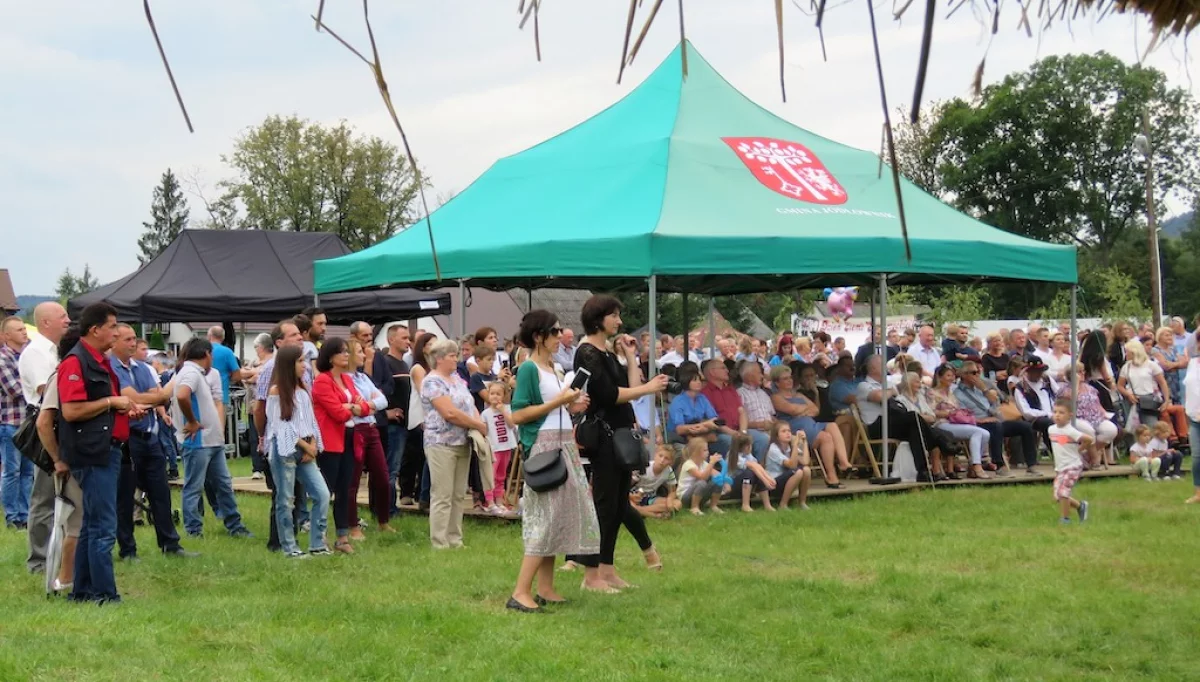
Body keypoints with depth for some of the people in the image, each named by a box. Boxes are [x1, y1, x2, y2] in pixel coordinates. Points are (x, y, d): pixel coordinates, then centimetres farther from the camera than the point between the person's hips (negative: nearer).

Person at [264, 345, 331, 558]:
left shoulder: (303, 389, 12)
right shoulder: (276, 391, -7)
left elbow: (311, 420, 11)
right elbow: (280, 425, -11)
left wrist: (312, 446, -4)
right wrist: (304, 445, -8)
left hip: (305, 451, 6)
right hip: (283, 451, -6)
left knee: (322, 495, -1)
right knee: (285, 500, 0)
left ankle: (317, 544, 7)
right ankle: (289, 547, 9)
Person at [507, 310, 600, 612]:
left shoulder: (555, 368, 14)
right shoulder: (528, 369, -11)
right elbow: (518, 415, -17)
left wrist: (572, 407, 4)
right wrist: (558, 401, -17)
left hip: (564, 446, 9)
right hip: (543, 447, -9)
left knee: (561, 515, 8)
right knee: (546, 518, -11)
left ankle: (546, 589, 13)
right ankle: (520, 592, -10)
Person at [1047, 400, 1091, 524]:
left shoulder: (1070, 431, -18)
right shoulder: (1051, 429, 3)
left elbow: (1089, 439, -20)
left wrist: (1078, 449, -7)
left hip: (1072, 467, -8)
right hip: (1059, 467, 8)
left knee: (1062, 492, -17)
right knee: (1057, 496, 7)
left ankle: (1066, 519, -1)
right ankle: (1080, 506, 29)